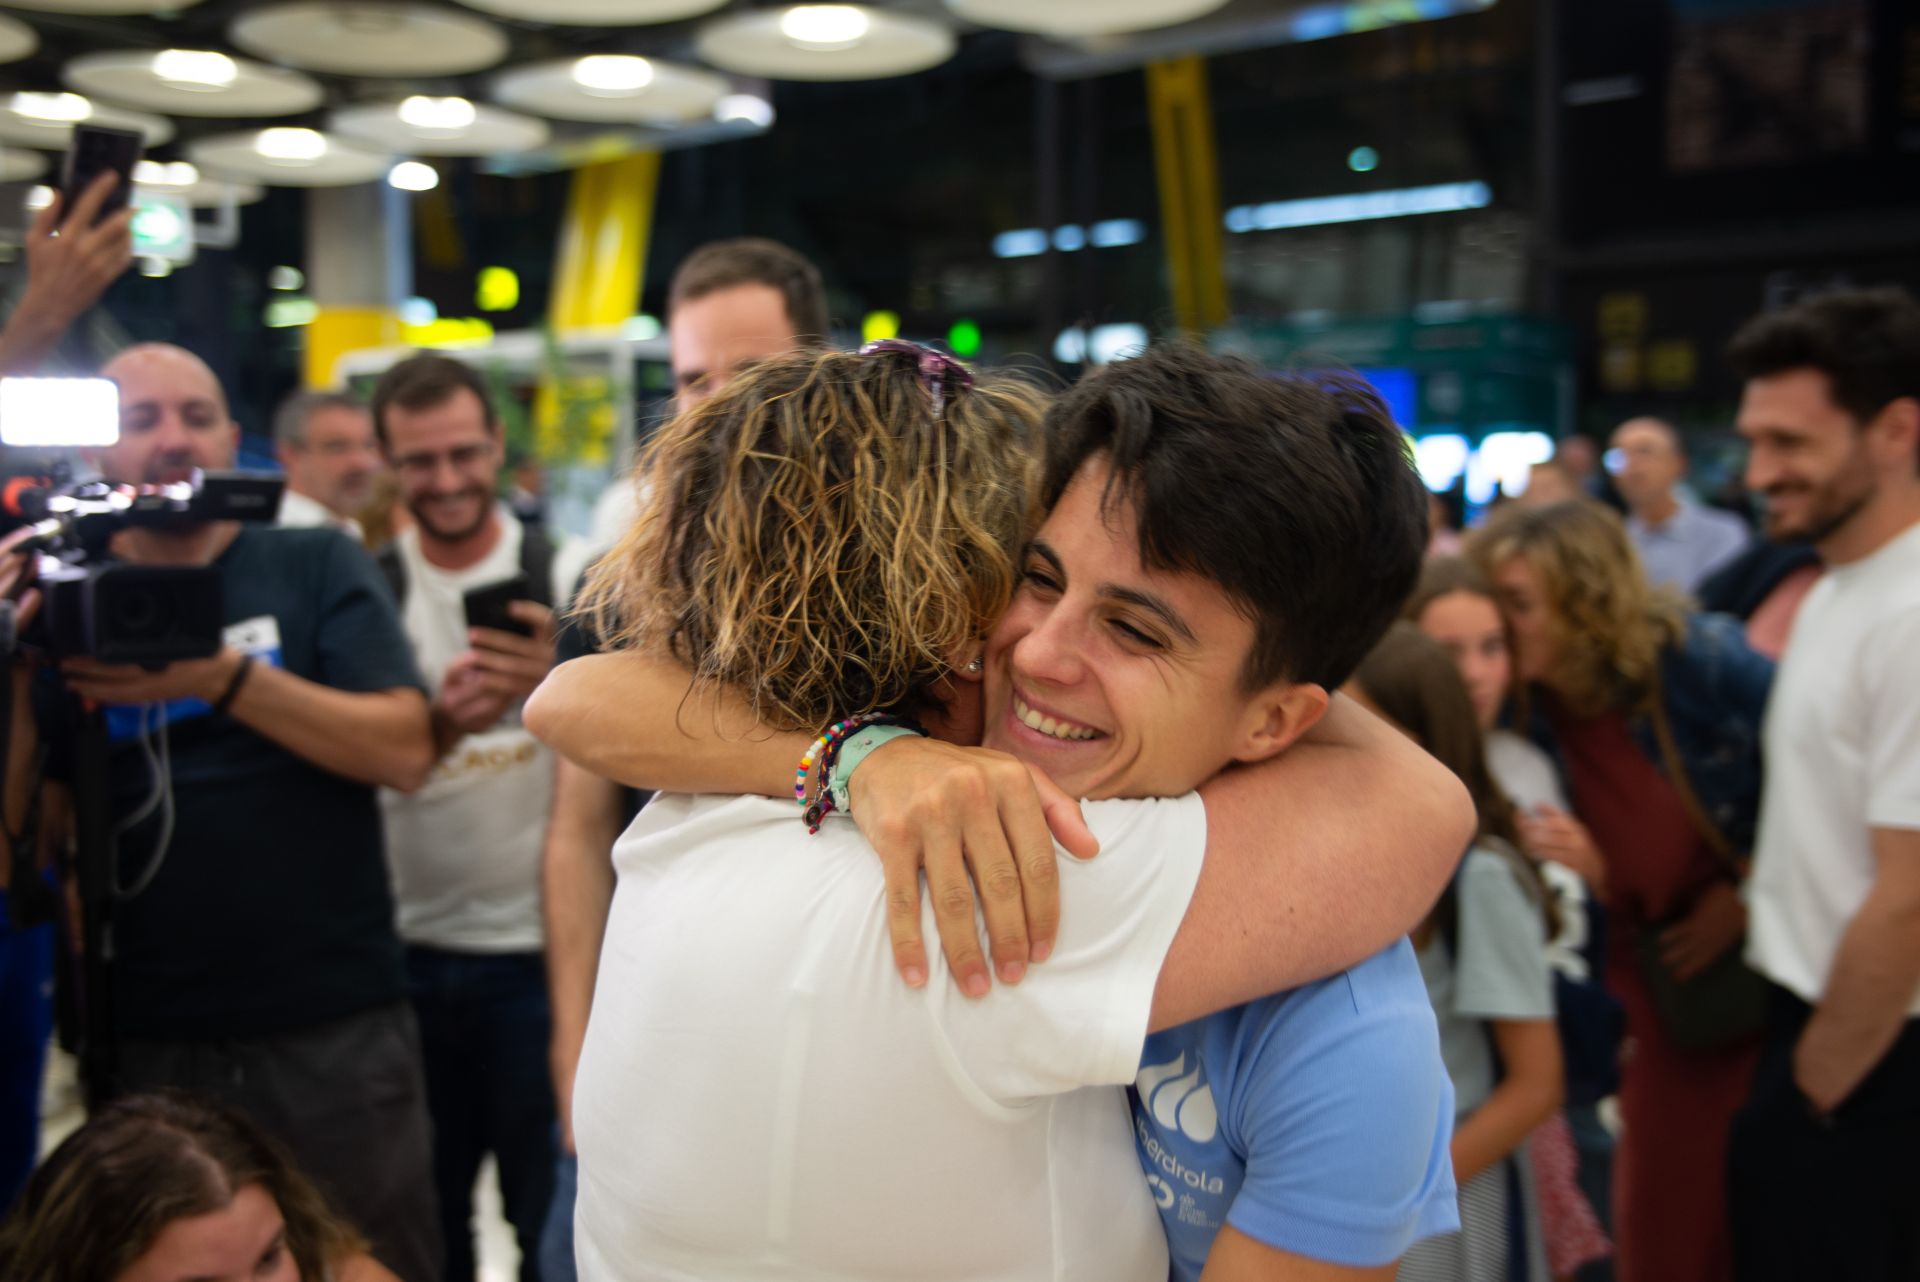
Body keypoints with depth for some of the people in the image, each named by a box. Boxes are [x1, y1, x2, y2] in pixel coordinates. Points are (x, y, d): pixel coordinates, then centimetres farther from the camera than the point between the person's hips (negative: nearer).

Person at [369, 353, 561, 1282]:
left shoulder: (565, 577, -2)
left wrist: (561, 684, -29)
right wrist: (440, 724, -22)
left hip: (540, 946, -2)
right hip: (409, 950, 2)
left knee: (555, 1206, 6)